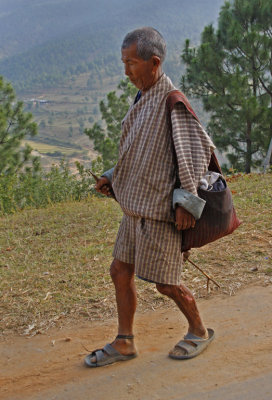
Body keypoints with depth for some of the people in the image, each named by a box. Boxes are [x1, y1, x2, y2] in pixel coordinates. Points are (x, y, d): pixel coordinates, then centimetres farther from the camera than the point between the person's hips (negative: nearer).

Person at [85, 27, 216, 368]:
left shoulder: (172, 101, -17)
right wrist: (113, 177, 9)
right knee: (120, 272, 12)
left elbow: (199, 148, -19)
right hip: (136, 206, 9)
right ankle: (123, 343, 26)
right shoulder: (143, 98, 10)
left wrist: (186, 200, -21)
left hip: (159, 211, -9)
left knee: (165, 283, 3)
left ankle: (199, 332, 28)